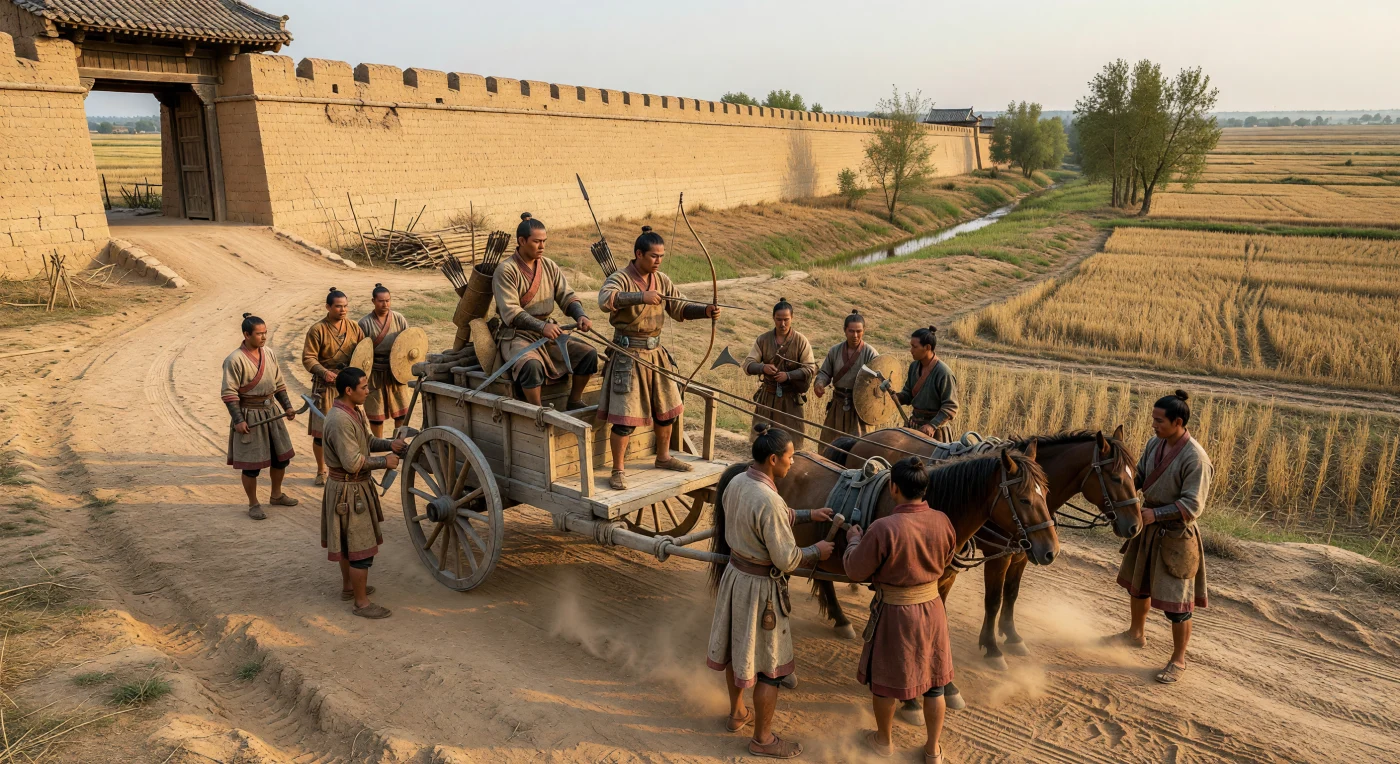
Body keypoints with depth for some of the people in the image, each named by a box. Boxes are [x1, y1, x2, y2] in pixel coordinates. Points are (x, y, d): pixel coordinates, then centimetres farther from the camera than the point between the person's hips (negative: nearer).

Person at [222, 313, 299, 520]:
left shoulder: (268, 353, 4)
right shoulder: (235, 360, -17)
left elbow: (278, 383, 13)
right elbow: (229, 393, -16)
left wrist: (287, 406, 7)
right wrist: (238, 420, -20)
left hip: (270, 412, 7)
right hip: (249, 416, -7)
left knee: (282, 456, 15)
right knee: (252, 464, 0)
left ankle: (276, 495, 35)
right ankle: (253, 505, 17)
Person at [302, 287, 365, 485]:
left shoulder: (354, 327, 5)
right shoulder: (317, 330, -8)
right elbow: (308, 358, -11)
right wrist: (324, 372, -26)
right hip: (325, 385, -3)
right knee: (320, 431, 3)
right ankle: (321, 471, 18)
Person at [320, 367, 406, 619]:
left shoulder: (351, 411, 6)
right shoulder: (340, 420, -27)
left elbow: (364, 441, 17)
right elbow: (353, 463, -29)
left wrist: (389, 444, 1)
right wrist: (384, 461, -18)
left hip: (353, 486, 11)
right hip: (349, 490, -11)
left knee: (348, 541, 24)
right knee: (362, 547, -2)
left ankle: (348, 586, 40)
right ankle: (361, 603, 8)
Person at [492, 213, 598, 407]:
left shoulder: (549, 266, 8)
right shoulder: (506, 271, -12)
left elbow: (566, 296, 5)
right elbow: (510, 312, -21)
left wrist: (580, 315, -18)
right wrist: (541, 326, -35)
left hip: (547, 333, 6)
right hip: (516, 336, -6)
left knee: (588, 353, -9)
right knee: (532, 364, -36)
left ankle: (575, 402, 8)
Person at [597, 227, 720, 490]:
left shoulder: (662, 281, 5)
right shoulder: (621, 279, -15)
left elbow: (679, 308, 4)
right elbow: (605, 299, -35)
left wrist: (706, 310, -14)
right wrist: (641, 296, -45)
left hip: (656, 352, 7)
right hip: (628, 355, -7)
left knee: (666, 409, 18)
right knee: (625, 417, -6)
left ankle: (663, 457, 38)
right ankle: (618, 470, 9)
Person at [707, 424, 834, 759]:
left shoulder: (735, 483, -3)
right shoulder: (768, 501, -31)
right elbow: (787, 559, -25)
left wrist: (807, 515, 13)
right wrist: (818, 550, -6)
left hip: (734, 573, 9)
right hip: (761, 586, -8)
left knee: (738, 647, 26)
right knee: (769, 664, 10)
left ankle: (737, 713, 47)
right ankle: (762, 739, 26)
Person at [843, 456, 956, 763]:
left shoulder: (884, 529, -28)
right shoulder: (943, 522, -12)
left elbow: (856, 571, -15)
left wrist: (854, 540, 2)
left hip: (894, 612, -4)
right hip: (931, 607, 4)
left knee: (885, 678, 19)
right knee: (933, 681, 19)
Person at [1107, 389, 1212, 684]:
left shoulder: (1195, 458, -24)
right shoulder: (1155, 443, -2)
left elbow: (1192, 505, -25)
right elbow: (1139, 476, 9)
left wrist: (1156, 513, -32)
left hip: (1176, 534, -8)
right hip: (1149, 527, 8)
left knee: (1176, 600, 1)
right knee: (1137, 582, 25)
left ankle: (1178, 659, 19)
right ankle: (1136, 634, 47)